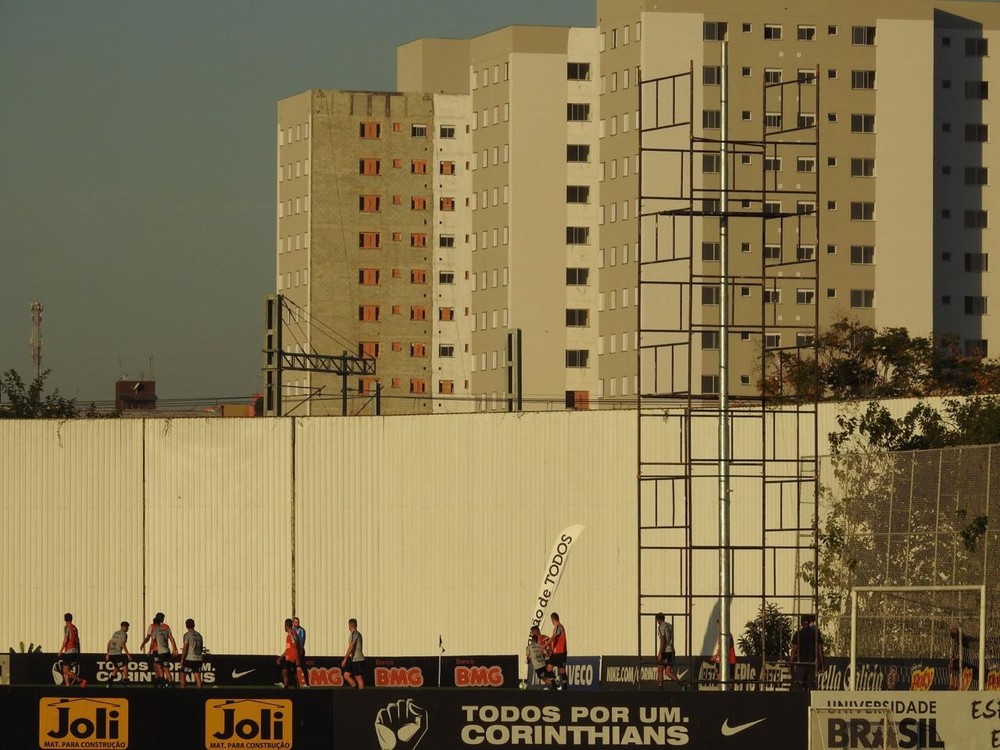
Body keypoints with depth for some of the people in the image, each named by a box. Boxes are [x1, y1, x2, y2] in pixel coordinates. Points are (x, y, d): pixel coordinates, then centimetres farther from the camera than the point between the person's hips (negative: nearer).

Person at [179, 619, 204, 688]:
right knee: (198, 677, 2)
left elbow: (185, 648, -12)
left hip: (189, 659, -5)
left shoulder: (187, 635, -7)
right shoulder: (199, 635, 11)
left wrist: (182, 660, -7)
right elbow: (201, 648, 16)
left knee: (182, 675, 8)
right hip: (198, 659, 5)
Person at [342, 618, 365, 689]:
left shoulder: (354, 634, -12)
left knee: (359, 678, -6)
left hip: (357, 660, -10)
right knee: (346, 675, 9)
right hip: (354, 660, 10)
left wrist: (345, 659, -17)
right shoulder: (358, 634, 18)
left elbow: (351, 647, -19)